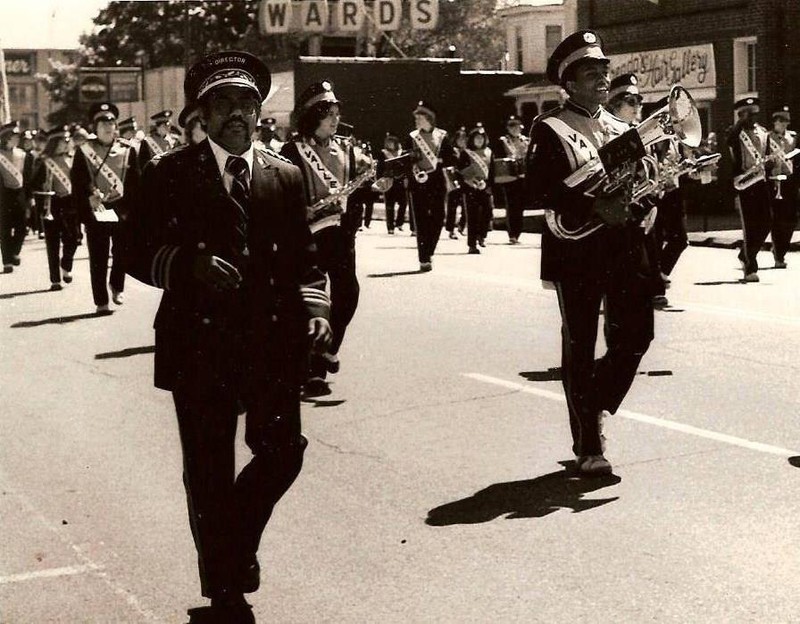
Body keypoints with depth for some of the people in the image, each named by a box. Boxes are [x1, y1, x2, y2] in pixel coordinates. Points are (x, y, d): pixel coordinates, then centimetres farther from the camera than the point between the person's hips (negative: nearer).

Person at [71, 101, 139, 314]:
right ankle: (101, 301, 7)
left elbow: (134, 184, 2)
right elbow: (78, 183, -1)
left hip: (121, 210, 1)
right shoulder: (84, 152, 2)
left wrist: (130, 209, -5)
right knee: (98, 258, 1)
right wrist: (90, 197, -14)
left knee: (122, 252, 9)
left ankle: (117, 287, 34)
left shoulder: (128, 151, 5)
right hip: (96, 211, -1)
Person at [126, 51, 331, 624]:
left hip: (273, 342, 2)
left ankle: (238, 543, 26)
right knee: (209, 473, 5)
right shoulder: (170, 173, 2)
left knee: (283, 450, -5)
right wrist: (187, 264, -18)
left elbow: (304, 258, 11)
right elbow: (140, 252, 0)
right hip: (199, 344, -2)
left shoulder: (285, 176, 9)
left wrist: (313, 308, -6)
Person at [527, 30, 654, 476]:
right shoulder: (551, 129, -3)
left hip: (624, 242, 5)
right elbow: (540, 190, -13)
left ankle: (597, 406, 23)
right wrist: (595, 205, -21)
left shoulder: (620, 127, 16)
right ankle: (588, 446, 10)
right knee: (580, 345, 2)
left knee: (636, 333, -2)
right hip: (577, 247, -5)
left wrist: (629, 201, -1)